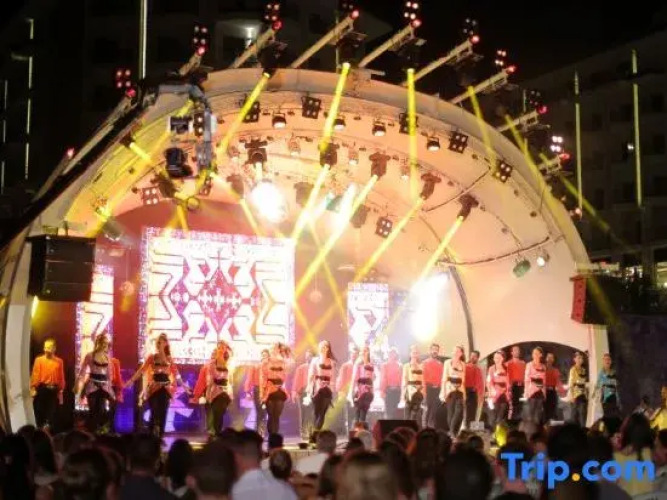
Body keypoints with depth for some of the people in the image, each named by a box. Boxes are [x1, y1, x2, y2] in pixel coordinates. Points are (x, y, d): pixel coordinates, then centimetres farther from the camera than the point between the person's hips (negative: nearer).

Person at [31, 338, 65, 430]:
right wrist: (33, 388, -11)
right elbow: (35, 375, -4)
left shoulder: (59, 361, 3)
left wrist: (61, 391, 4)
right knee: (39, 411, 3)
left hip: (54, 390, 1)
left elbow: (61, 377, 5)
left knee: (51, 411, 1)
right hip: (41, 389, -1)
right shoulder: (39, 360, 0)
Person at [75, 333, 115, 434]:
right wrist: (77, 386, -9)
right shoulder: (90, 356, 0)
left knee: (102, 411, -7)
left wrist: (110, 388, 11)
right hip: (92, 386, -3)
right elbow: (82, 372, -2)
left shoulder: (107, 358, 12)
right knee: (93, 411, -6)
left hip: (104, 387, 3)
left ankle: (99, 431, 1)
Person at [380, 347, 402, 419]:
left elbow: (400, 378, 10)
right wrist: (382, 390, -11)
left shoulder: (399, 366, 11)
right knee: (388, 410, -8)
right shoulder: (384, 365, 2)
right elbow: (382, 378, -3)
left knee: (394, 409, 5)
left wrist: (401, 390, 5)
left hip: (397, 390, 3)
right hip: (388, 390, -3)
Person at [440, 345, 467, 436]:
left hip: (460, 390, 3)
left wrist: (464, 393, 10)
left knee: (459, 412, -11)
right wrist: (443, 392, -7)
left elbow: (463, 379, 17)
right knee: (451, 412, -2)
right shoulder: (448, 362, 5)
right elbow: (444, 378, 1)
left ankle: (453, 432, -6)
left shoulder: (463, 364, 14)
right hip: (450, 389, -3)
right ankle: (451, 433, 7)